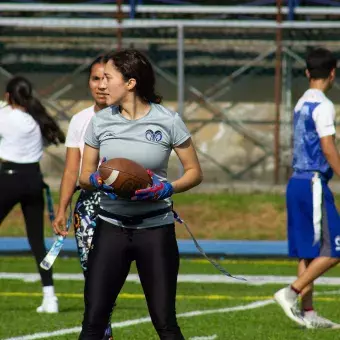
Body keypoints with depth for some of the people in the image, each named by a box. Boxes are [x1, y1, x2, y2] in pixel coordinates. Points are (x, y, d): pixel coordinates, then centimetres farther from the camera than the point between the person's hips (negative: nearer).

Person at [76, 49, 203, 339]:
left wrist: (167, 188, -18)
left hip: (156, 229, -2)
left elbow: (194, 172, 2)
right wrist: (96, 180, -13)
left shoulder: (168, 121, -5)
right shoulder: (100, 121, 3)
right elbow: (84, 175, 11)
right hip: (111, 228, 2)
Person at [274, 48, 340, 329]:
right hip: (314, 182, -9)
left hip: (298, 182, 9)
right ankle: (291, 293, -10)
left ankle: (307, 311, 7)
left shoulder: (302, 104, 15)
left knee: (308, 251, 8)